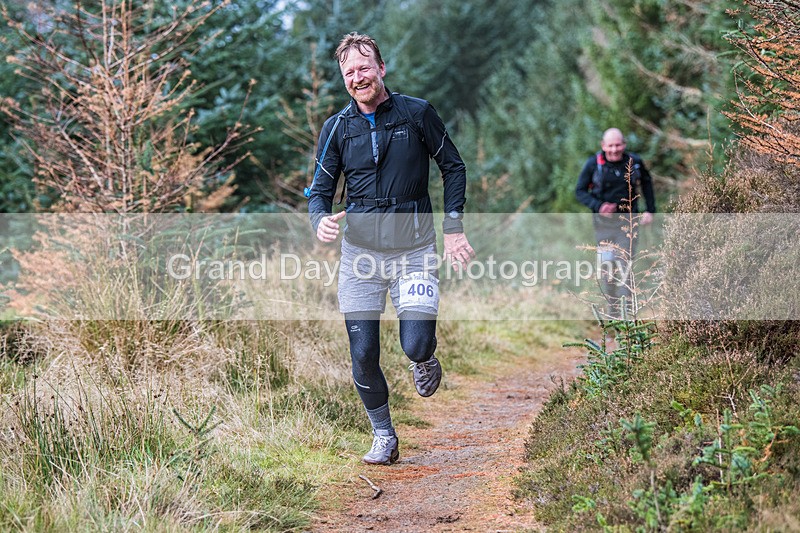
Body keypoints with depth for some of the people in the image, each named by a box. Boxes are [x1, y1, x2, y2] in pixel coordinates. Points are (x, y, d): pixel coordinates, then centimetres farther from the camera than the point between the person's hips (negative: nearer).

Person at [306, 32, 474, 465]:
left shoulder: (417, 114, -2)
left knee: (416, 345, -15)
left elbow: (453, 167, 8)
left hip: (413, 250, -2)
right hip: (360, 252, 2)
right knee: (363, 356, 0)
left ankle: (425, 361, 24)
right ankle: (383, 438, 19)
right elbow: (320, 190, 6)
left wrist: (454, 228, 1)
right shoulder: (336, 128, 4)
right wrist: (320, 221, -17)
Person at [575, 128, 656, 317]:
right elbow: (580, 191, -1)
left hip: (627, 222, 0)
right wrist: (598, 206, -17)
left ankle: (626, 312, -8)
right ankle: (612, 311, 18)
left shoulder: (634, 162, -3)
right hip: (604, 223, 0)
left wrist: (650, 210, 10)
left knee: (625, 265, -10)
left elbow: (646, 183, 16)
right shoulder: (593, 164, -8)